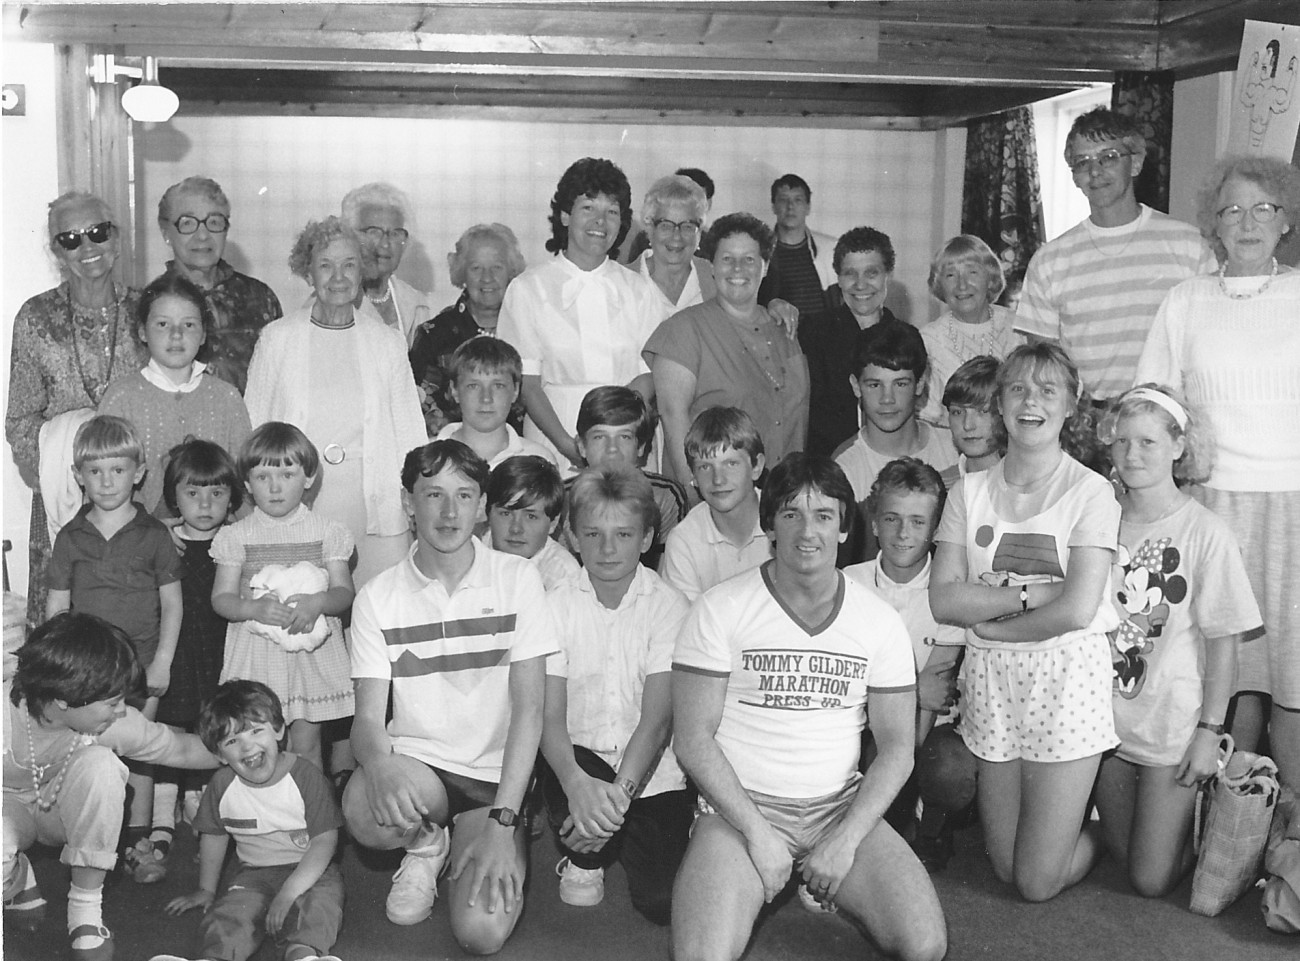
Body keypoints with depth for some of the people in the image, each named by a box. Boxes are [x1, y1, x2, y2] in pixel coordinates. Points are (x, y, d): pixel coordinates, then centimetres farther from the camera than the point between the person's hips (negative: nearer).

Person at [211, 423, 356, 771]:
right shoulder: (236, 536, 1)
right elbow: (221, 598, 0)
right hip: (256, 650, 0)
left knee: (306, 745, 6)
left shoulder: (325, 531, 1)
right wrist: (254, 608, -20)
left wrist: (317, 602, -22)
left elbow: (344, 592, -1)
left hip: (311, 650, 0)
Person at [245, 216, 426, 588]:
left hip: (375, 504, 1)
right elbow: (253, 429, 9)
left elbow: (410, 435, 11)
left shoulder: (388, 344, 10)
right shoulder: (277, 340, 7)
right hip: (294, 505, -1)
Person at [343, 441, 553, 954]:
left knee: (481, 932, -22)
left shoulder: (517, 579, -3)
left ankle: (466, 852, 14)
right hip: (415, 764, 1)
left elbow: (529, 708, -8)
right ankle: (426, 845, 3)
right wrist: (379, 763, -31)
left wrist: (503, 821, -18)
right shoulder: (377, 598, 0)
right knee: (363, 809, -35)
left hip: (496, 777, -1)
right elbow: (367, 718, -5)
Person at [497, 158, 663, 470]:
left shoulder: (635, 289, 10)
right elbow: (525, 382, -3)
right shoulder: (527, 289, 3)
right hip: (552, 449, -2)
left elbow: (649, 376, 4)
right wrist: (567, 444, -16)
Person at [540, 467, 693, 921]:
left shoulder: (670, 606, -7)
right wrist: (577, 783, -33)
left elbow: (657, 717, -15)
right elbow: (550, 716, -12)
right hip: (580, 762, 0)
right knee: (556, 770, -35)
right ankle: (583, 857, 0)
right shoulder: (556, 605, -3)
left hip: (652, 774, 0)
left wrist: (620, 792, -31)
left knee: (663, 900, -16)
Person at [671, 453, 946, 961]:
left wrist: (846, 839, -10)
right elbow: (693, 738, -8)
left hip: (842, 805, 3)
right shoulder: (720, 610, -6)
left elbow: (897, 745, 2)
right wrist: (756, 832, -15)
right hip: (739, 805, -2)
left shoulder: (880, 621, 2)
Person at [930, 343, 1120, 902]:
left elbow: (1077, 609, -17)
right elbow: (943, 600, -5)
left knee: (1038, 883, 0)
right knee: (1006, 869, 14)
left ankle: (1099, 836, 31)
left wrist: (987, 620, -8)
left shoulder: (1091, 493, -7)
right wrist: (1031, 593, -14)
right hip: (991, 682, 4)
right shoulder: (969, 491, 4)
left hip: (1067, 674, -4)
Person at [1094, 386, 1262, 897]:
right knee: (1122, 856, 16)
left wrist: (1210, 732, -11)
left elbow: (1223, 641, -9)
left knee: (1153, 880, 2)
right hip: (1107, 718, 4)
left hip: (1173, 724, -4)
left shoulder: (1206, 533, -13)